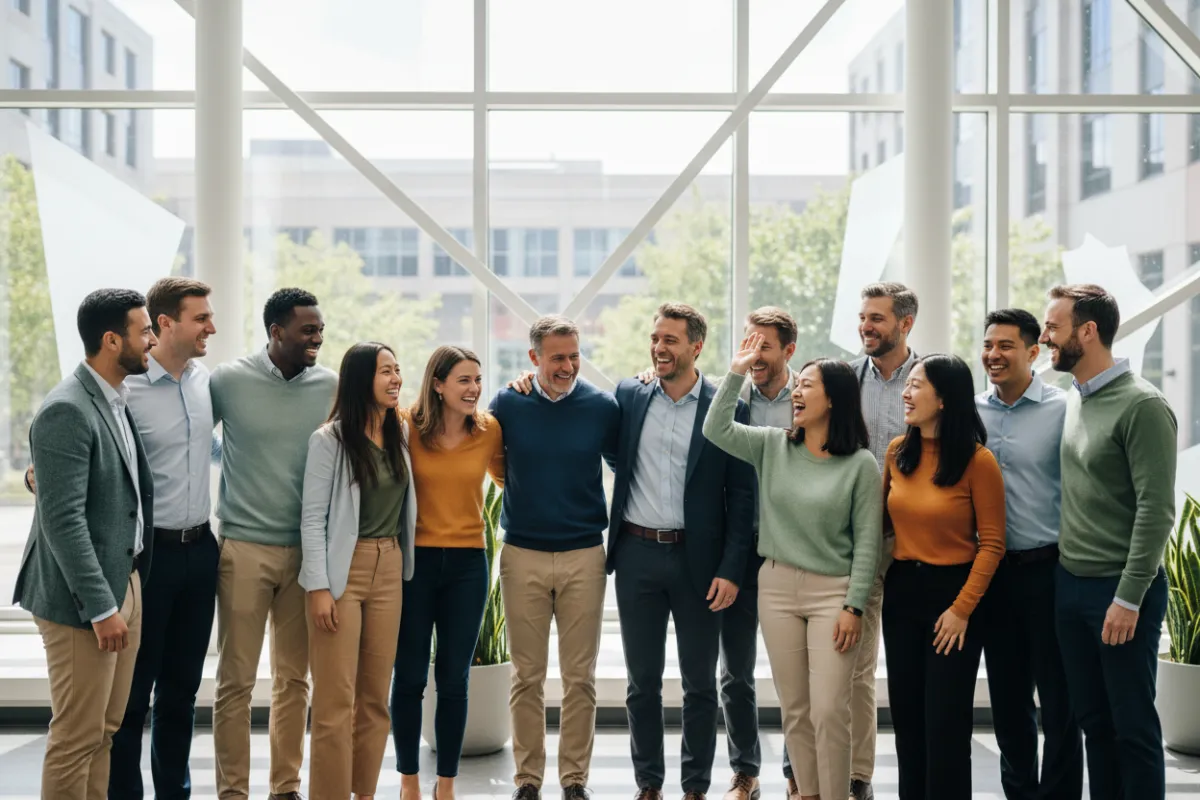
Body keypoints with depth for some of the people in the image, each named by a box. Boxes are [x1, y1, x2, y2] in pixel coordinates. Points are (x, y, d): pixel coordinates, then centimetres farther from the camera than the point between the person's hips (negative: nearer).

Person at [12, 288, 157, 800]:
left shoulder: (117, 401, 10)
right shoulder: (67, 412, -18)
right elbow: (62, 519, -22)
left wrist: (126, 592, 14)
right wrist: (101, 607, -21)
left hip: (125, 581, 9)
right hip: (83, 596, -9)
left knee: (105, 731, 15)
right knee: (77, 737, 0)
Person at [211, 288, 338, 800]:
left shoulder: (332, 386, 2)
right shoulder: (228, 381, -4)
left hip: (307, 550, 2)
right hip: (243, 547, -2)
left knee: (294, 677, 10)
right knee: (236, 679, 1)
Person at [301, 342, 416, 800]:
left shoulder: (401, 435, 9)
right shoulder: (329, 439, -7)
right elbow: (312, 517, -9)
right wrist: (318, 587, -14)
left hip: (390, 571, 6)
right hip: (342, 572, -5)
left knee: (376, 696, 9)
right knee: (336, 700, -4)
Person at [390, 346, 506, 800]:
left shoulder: (489, 429, -1)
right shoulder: (407, 426, -8)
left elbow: (506, 479, 16)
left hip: (467, 563, 2)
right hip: (414, 560, -1)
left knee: (454, 680, 8)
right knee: (409, 676, 7)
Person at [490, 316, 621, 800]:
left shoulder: (601, 406, -2)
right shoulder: (508, 404, -2)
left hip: (584, 556, 0)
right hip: (522, 555, 0)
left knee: (580, 677, 6)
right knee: (527, 676, 6)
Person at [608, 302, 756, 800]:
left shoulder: (727, 408, -4)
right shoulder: (628, 397, 4)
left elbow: (741, 496, -4)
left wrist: (731, 570, -10)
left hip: (698, 560, -2)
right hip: (637, 555, 2)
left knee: (700, 684, 8)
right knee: (642, 681, 10)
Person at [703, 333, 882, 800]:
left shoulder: (861, 464, -6)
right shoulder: (772, 446, 4)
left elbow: (867, 541, -6)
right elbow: (716, 430, -7)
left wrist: (854, 606, -10)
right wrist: (737, 373, -10)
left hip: (832, 591, -4)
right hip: (777, 587, 4)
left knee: (829, 711, -6)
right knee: (795, 709, 11)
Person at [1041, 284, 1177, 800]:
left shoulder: (1142, 405, -14)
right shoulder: (1075, 401, 10)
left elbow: (1156, 510, -17)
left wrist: (1129, 597, -19)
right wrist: (1065, 572, 11)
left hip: (1120, 590, -7)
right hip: (1070, 584, 7)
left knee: (1133, 726, 1)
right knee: (1093, 719, 13)